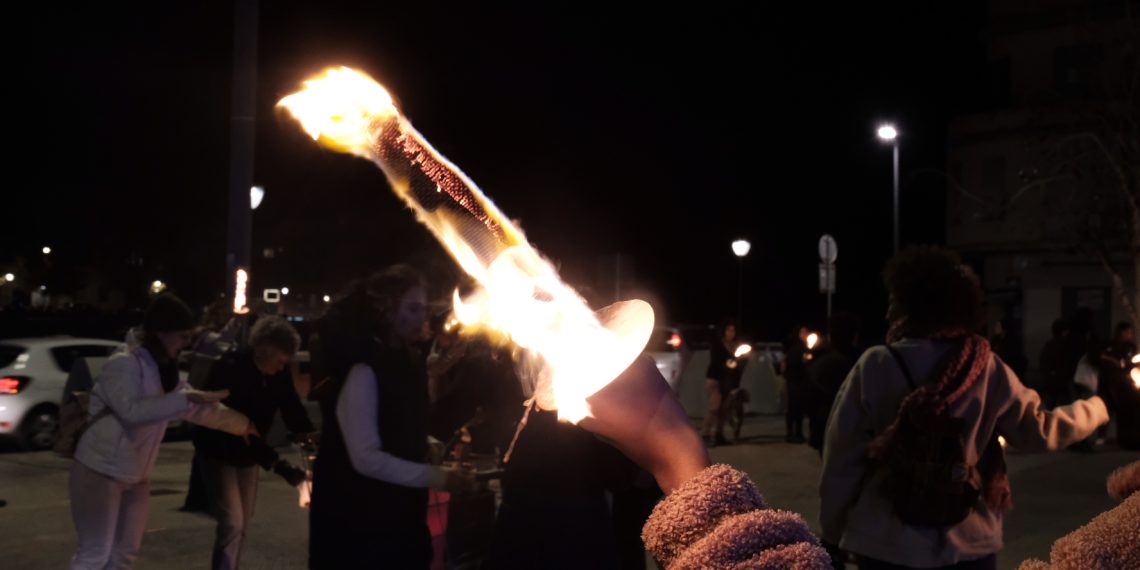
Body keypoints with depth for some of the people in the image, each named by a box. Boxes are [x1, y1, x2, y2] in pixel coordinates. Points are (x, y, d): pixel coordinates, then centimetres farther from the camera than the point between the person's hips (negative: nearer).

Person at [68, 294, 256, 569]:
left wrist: (245, 425, 18)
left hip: (134, 477, 9)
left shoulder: (164, 374, 10)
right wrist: (185, 398, -30)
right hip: (100, 472, -9)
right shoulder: (123, 365, -17)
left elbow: (202, 410, 18)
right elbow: (132, 411, -32)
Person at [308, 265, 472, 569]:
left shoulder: (408, 363, 8)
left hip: (402, 514, 8)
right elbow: (367, 459, -22)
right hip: (362, 522, -8)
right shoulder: (365, 371, -18)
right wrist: (438, 477, -22)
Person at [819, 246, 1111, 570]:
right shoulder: (988, 370, -4)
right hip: (969, 543, 2)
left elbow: (842, 459, -7)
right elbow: (1039, 432, 5)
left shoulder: (874, 368, -10)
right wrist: (1096, 408, 24)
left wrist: (832, 534, 5)